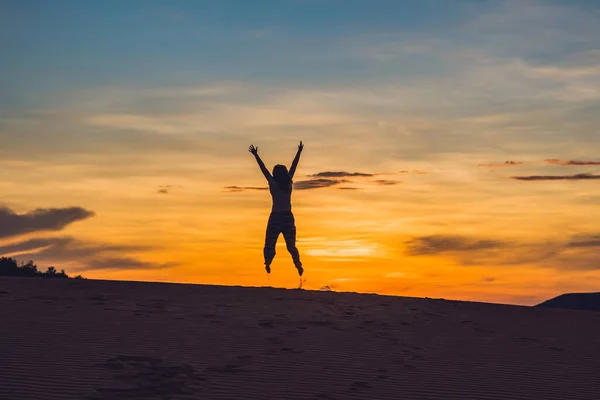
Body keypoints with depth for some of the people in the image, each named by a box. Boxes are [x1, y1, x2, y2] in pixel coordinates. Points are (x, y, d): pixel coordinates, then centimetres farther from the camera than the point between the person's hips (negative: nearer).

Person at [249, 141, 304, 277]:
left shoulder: (273, 184, -6)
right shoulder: (289, 183, 1)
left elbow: (263, 169, -1)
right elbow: (294, 166, 10)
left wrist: (255, 155, 4)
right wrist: (299, 152, 19)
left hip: (275, 217, -3)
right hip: (288, 217, 3)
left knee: (270, 244, -2)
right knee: (291, 245, 6)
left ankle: (268, 262, -26)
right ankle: (298, 263, -13)